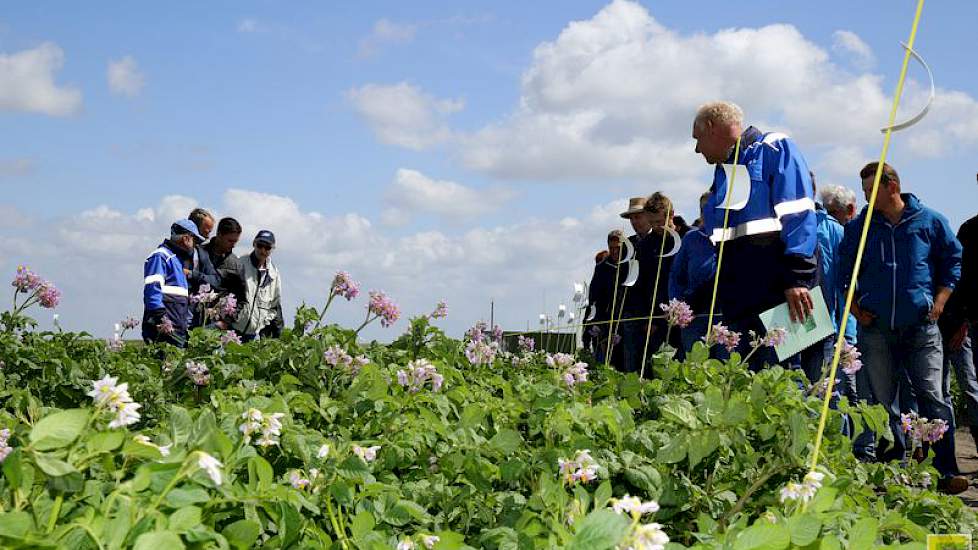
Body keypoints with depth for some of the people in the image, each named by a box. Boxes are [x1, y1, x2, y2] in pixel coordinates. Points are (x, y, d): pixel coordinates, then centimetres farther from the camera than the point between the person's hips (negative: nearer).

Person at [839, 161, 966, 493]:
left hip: (922, 328, -2)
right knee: (883, 403, 4)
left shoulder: (930, 222, 5)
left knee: (933, 398, -7)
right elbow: (844, 273, 16)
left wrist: (940, 301, 1)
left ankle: (945, 472, -4)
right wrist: (856, 308, 5)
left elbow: (953, 261, 12)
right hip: (875, 329, 2)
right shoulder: (858, 227, 9)